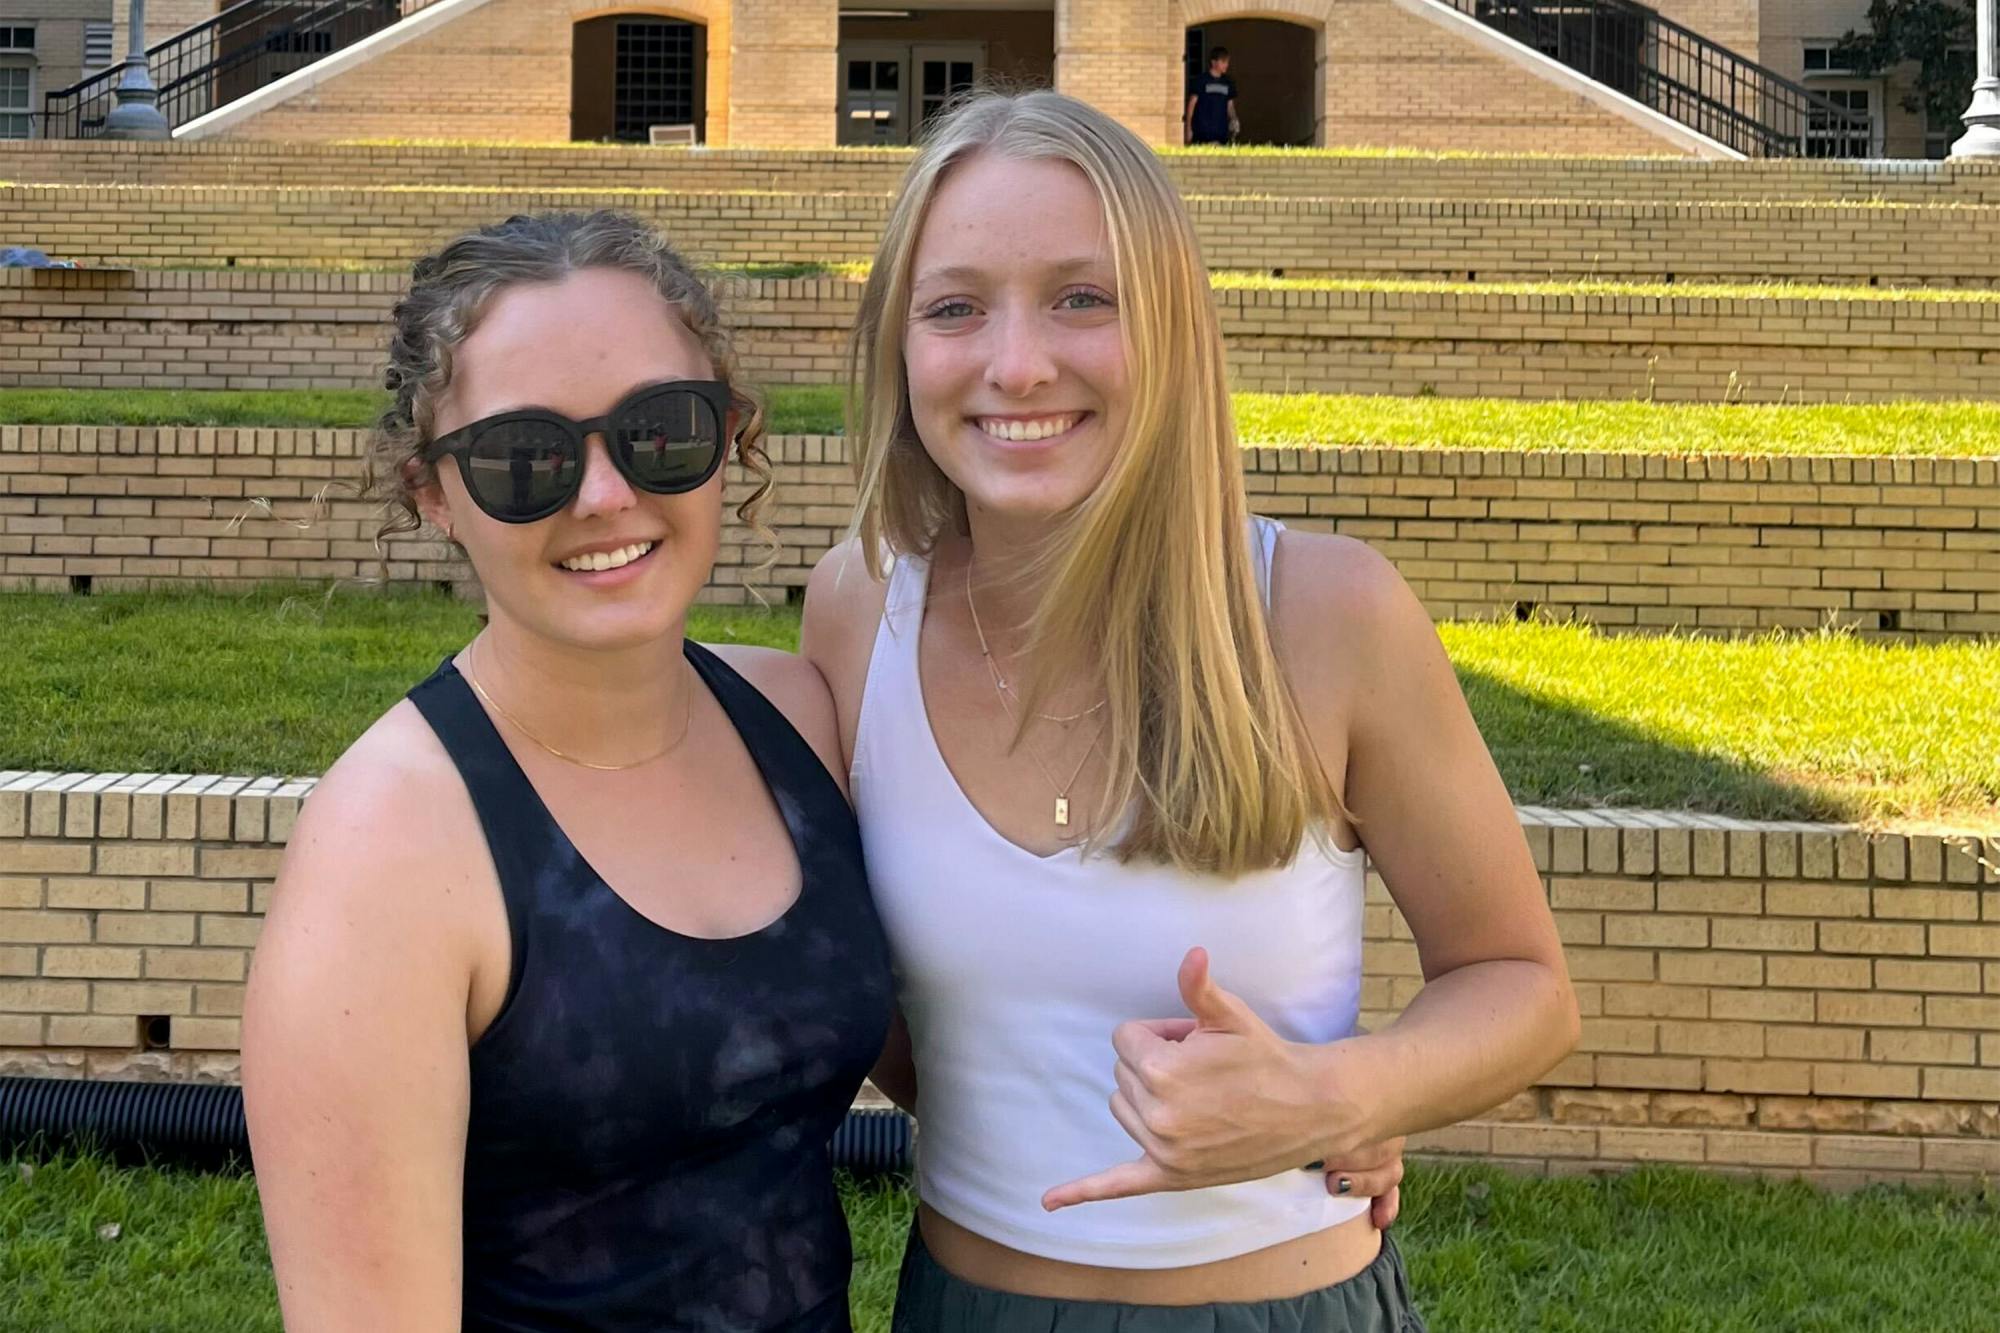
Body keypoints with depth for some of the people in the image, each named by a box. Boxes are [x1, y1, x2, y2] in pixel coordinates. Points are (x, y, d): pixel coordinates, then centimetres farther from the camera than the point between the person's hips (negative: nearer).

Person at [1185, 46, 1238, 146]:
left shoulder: (1228, 83, 11)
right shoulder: (1200, 81, -2)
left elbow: (1230, 105, 17)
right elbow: (1191, 104, 0)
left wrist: (1233, 119, -3)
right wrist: (1188, 128, -4)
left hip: (1221, 133, 4)